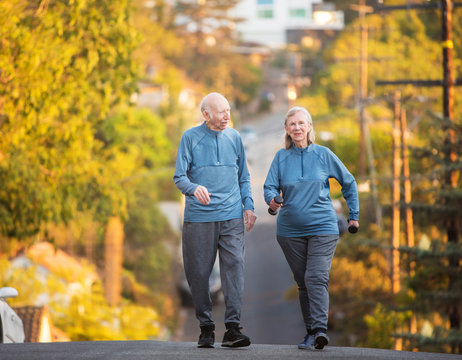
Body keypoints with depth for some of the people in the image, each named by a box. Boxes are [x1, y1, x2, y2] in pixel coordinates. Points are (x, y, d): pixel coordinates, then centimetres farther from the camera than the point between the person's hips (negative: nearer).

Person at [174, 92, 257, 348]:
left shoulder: (234, 137, 11)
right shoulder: (190, 138, 1)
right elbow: (179, 177, -2)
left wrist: (248, 205, 7)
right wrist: (195, 188, -23)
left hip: (231, 215, 2)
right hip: (199, 217, -2)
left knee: (234, 266, -12)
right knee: (199, 273, 2)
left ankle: (232, 328, -16)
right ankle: (206, 328, 14)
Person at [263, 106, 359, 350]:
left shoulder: (323, 154, 2)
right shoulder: (281, 157, 6)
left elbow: (348, 182, 12)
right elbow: (269, 186, 0)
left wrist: (353, 215, 12)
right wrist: (272, 200, -23)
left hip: (322, 227, -3)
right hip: (290, 229, 3)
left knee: (317, 278, -17)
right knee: (302, 282, 6)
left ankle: (320, 329, -26)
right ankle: (311, 332, 13)